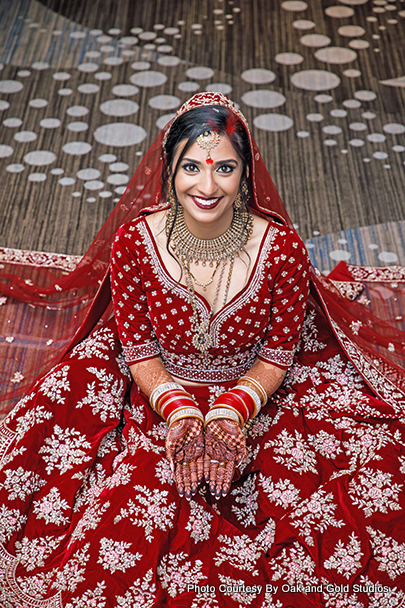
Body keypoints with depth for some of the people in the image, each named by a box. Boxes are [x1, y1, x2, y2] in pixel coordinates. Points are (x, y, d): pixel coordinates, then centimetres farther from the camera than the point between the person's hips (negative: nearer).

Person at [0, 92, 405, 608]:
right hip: (160, 393, 0)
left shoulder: (281, 246, -17)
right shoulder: (133, 242, -16)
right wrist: (179, 413, -21)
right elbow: (137, 348, -6)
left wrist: (230, 412, -21)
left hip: (258, 394, 1)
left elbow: (279, 353, -7)